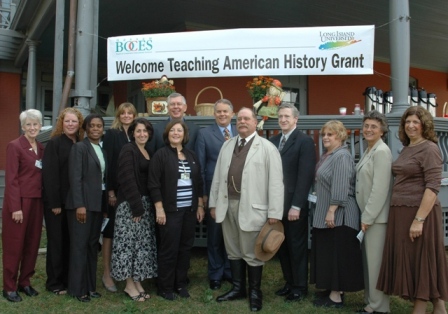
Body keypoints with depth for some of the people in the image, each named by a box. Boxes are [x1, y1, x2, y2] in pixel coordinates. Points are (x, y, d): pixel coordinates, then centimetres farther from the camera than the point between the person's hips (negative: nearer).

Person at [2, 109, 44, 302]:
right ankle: (9, 287, 14)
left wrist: (44, 201, 6)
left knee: (32, 243, 11)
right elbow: (11, 179, -13)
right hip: (19, 201, -6)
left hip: (36, 201, 6)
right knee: (14, 244, 3)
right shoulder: (14, 146, -8)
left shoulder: (42, 148, 11)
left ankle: (24, 282, 24)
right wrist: (16, 207, -17)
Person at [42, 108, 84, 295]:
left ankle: (68, 279, 22)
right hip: (57, 201, -5)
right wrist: (54, 203, -17)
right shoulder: (54, 143, -7)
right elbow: (50, 174, -12)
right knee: (57, 241, 4)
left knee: (71, 241, 10)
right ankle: (54, 282, 15)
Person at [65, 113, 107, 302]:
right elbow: (75, 178, -14)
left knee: (93, 244, 12)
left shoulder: (102, 150, 14)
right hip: (82, 203, -7)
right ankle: (78, 289, 8)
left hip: (98, 203, 7)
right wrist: (80, 205, -19)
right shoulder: (79, 147, -7)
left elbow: (103, 177, 13)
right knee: (80, 245, -1)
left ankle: (90, 285, 21)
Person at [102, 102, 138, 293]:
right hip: (116, 190, -4)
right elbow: (108, 163, -7)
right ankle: (107, 273, 9)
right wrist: (110, 191, -14)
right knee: (110, 230, 2)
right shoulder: (111, 134, 0)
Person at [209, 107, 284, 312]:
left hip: (251, 207, -5)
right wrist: (214, 203, 10)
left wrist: (274, 212, -12)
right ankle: (238, 288, 32)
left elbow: (275, 182, -9)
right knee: (233, 251, 16)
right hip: (228, 204, 5)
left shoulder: (267, 148, -6)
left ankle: (255, 292, 24)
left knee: (252, 253, 6)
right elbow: (218, 176, 12)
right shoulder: (227, 145, 12)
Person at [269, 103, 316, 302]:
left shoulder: (305, 141, -7)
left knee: (297, 246, 7)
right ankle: (289, 282, 27)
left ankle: (300, 287, 21)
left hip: (294, 204, -5)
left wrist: (296, 205, -17)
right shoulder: (273, 141, 11)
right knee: (282, 246, 12)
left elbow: (305, 176, -13)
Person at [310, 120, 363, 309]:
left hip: (337, 214, -10)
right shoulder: (328, 155, 14)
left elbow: (340, 187, -24)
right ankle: (333, 289, 26)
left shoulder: (341, 156, -17)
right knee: (329, 252, 15)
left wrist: (331, 211, -25)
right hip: (325, 213, 10)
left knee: (337, 252, -3)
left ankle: (336, 296, 6)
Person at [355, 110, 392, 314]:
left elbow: (380, 188, -21)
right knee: (368, 260, 15)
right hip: (367, 214, 9)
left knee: (375, 261, -2)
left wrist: (368, 217, -18)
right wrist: (364, 215, 14)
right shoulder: (369, 151, 14)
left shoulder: (381, 152, -15)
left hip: (376, 216, -9)